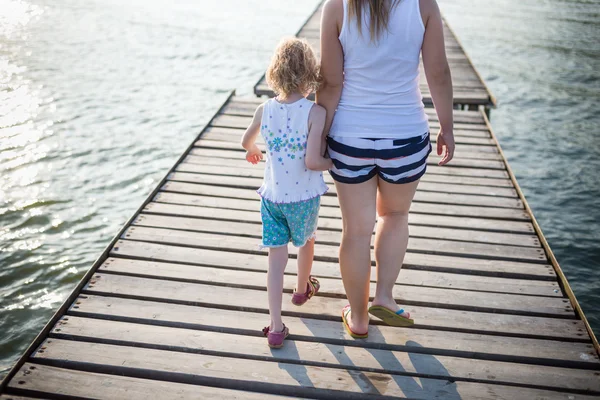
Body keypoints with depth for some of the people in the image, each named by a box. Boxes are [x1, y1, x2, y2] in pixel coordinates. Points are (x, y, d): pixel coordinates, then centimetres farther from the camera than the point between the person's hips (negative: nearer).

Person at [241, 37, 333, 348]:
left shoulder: (264, 110, -5)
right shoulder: (315, 113, -20)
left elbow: (246, 142, 12)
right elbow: (312, 162, -25)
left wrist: (253, 152, 35)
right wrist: (333, 163, -4)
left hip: (272, 196, 3)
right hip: (304, 197, -2)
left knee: (276, 257, 7)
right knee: (306, 242, 26)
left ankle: (276, 327, 6)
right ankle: (302, 289, 52)